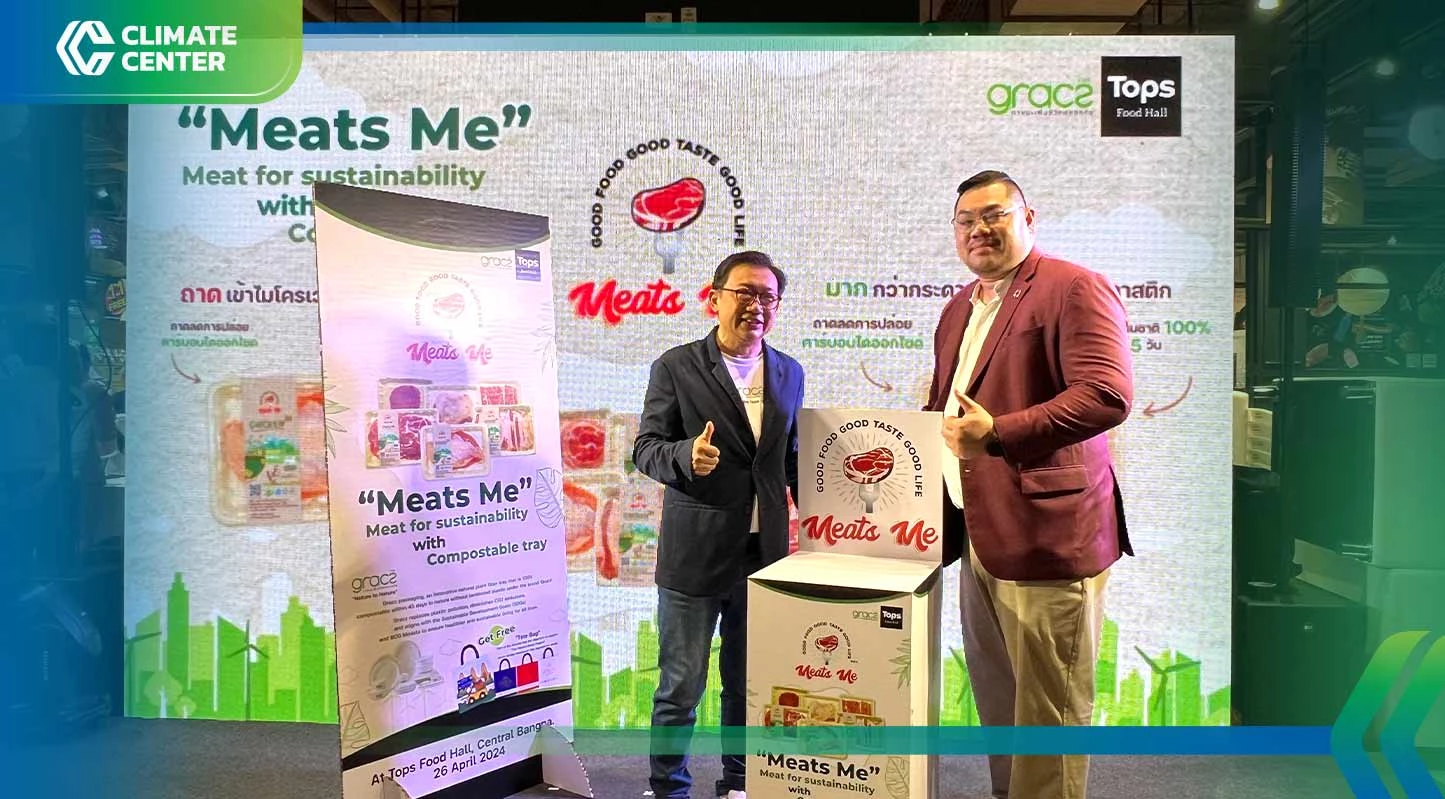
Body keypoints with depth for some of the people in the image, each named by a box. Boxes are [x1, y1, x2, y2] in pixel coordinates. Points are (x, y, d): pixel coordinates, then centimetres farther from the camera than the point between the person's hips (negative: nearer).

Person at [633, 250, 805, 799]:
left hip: (765, 554, 4)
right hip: (695, 553, -4)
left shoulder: (789, 373, 9)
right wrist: (685, 456, -25)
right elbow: (645, 449, -6)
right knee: (681, 687, 6)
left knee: (750, 682, 16)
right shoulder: (676, 366, -4)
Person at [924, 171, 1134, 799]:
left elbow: (1110, 394, -22)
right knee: (995, 697, 20)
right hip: (978, 532, 9)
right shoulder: (958, 309, 18)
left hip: (1045, 534, -8)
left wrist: (998, 433, -26)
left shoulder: (1074, 289, -10)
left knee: (1048, 707, 3)